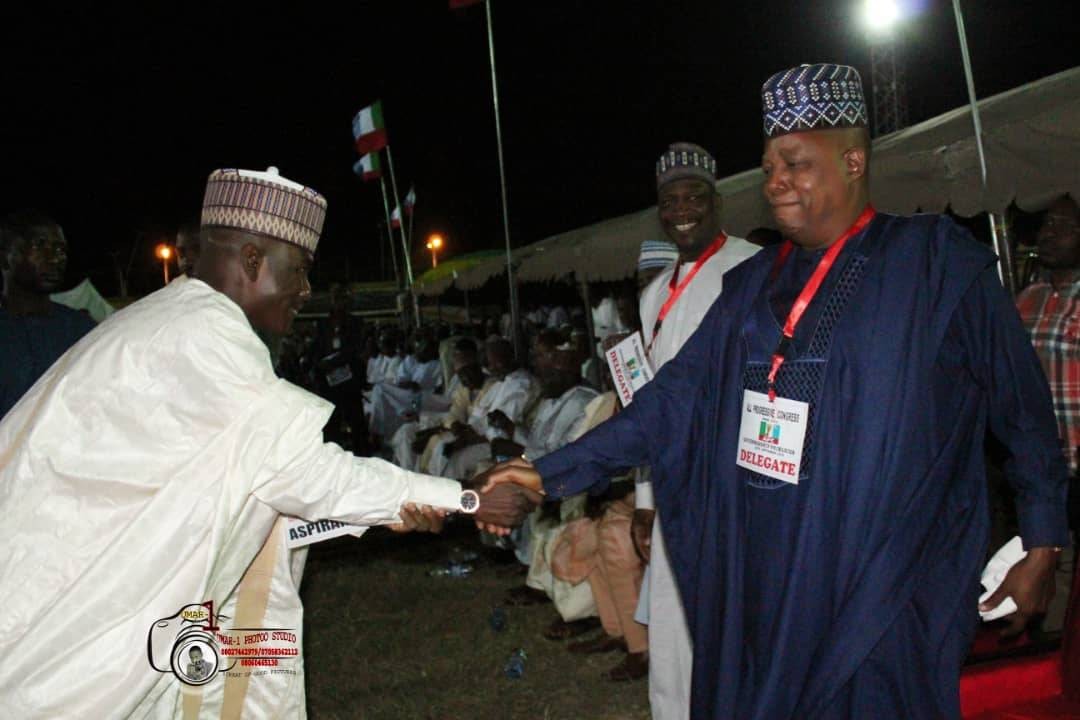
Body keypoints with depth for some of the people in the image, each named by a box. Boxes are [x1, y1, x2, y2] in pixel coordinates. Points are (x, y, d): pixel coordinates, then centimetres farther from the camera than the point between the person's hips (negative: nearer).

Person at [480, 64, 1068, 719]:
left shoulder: (936, 262, -4)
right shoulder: (753, 284, 9)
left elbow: (1024, 407, 1)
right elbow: (676, 396, 4)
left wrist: (1043, 544, 3)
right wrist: (552, 473, -3)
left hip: (882, 592, -4)